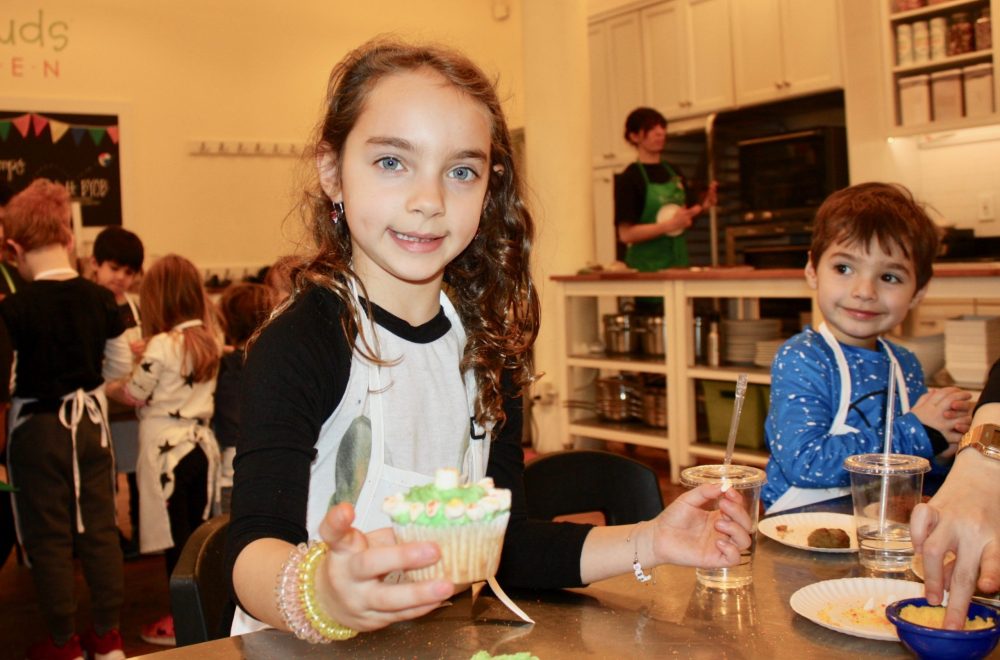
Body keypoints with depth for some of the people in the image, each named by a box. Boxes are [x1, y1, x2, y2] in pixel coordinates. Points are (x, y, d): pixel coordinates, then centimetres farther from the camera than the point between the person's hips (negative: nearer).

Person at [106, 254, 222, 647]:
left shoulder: (162, 345, -15)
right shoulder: (208, 342, 5)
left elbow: (134, 395, -7)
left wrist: (107, 386, 11)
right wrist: (144, 356, 20)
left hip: (166, 449, -7)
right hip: (201, 445, 7)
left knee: (175, 539, 1)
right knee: (196, 533, 15)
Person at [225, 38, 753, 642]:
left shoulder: (485, 348, 3)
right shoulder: (297, 344, -13)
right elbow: (254, 554, -24)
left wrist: (649, 542, -4)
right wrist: (322, 593, -44)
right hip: (305, 645, -3)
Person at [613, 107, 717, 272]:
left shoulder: (673, 172, 9)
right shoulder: (629, 178, -9)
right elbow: (626, 234, -15)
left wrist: (702, 206, -3)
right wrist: (670, 225, -23)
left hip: (678, 260, 6)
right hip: (646, 266, -6)